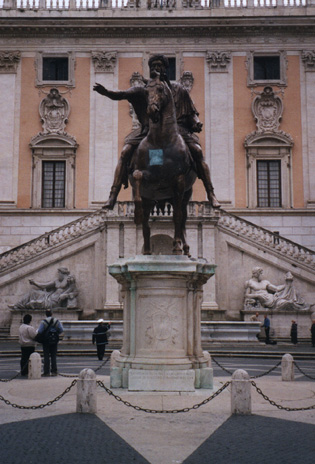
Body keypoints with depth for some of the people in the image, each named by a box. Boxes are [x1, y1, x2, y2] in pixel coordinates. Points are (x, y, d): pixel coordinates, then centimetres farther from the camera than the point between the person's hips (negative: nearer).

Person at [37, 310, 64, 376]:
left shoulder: (43, 322, -9)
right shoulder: (57, 321, 1)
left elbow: (39, 331, -14)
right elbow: (61, 330, 0)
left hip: (46, 341, -3)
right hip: (54, 341, 3)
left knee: (46, 357, 1)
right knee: (54, 356, 11)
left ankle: (46, 372, 0)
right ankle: (54, 371, 11)